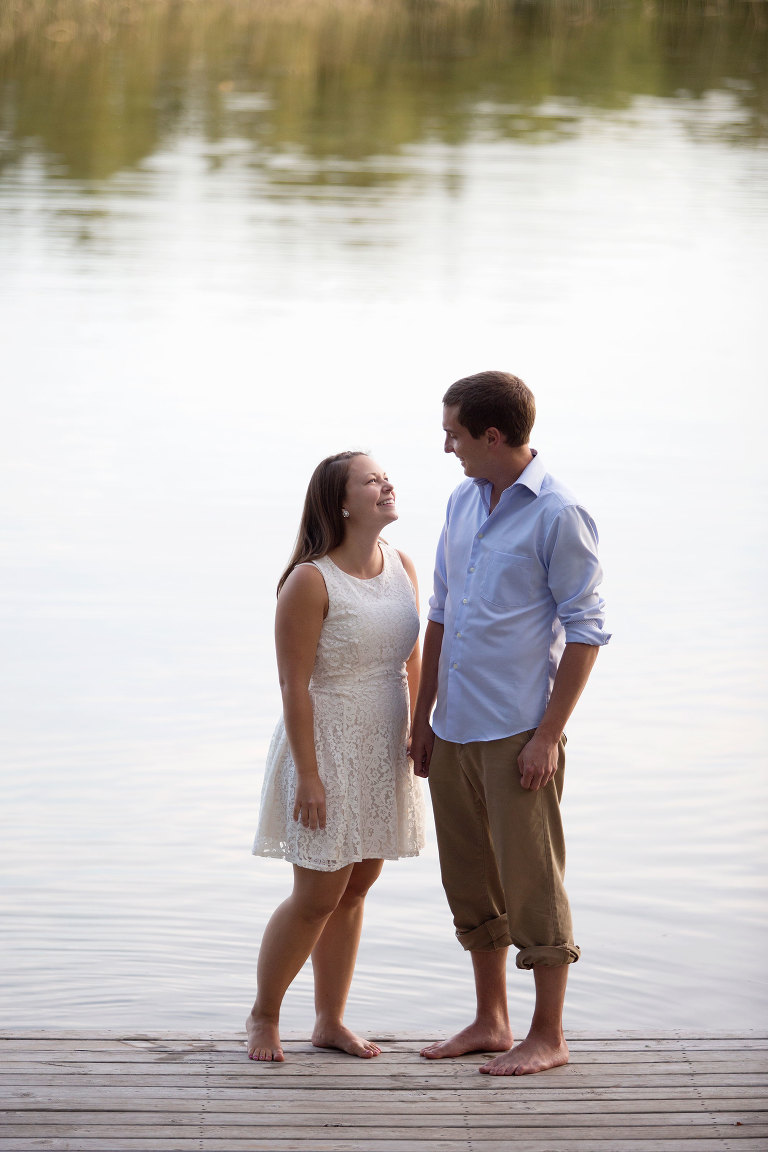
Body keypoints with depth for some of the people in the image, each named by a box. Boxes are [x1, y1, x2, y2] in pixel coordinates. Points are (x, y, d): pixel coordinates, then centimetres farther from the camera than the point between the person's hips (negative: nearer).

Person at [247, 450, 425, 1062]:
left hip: (385, 754, 6)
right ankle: (264, 1016, 19)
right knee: (317, 898, -1)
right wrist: (308, 775, -18)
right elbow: (294, 684, -17)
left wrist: (418, 738, 9)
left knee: (354, 891, 13)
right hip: (328, 749, -6)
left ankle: (331, 1021, 25)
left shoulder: (403, 567, 3)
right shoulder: (310, 582, -18)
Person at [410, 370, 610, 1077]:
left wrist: (549, 735, -15)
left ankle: (548, 1037, 10)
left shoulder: (558, 514, -11)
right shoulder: (463, 503, 12)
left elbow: (585, 630, -12)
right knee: (471, 882, 14)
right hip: (455, 730, 8)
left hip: (518, 733, -7)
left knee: (530, 883, -1)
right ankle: (491, 1023, 27)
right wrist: (423, 719, 17)